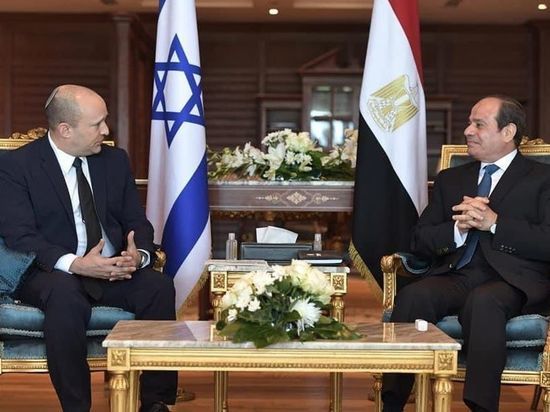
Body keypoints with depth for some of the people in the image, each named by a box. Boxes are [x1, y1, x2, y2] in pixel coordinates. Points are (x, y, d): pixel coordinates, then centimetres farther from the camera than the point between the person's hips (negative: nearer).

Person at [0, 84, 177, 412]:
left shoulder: (115, 160, 11)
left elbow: (137, 223, 10)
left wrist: (138, 255, -15)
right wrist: (74, 264, -30)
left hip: (114, 272, 4)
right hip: (52, 274, -4)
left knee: (160, 285, -25)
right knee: (64, 295, -38)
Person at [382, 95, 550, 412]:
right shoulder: (450, 180, 25)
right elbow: (420, 242, 16)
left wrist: (494, 223, -11)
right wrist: (457, 229, -4)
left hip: (513, 281, -3)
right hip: (455, 276, 4)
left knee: (483, 301, -38)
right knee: (413, 295, -29)